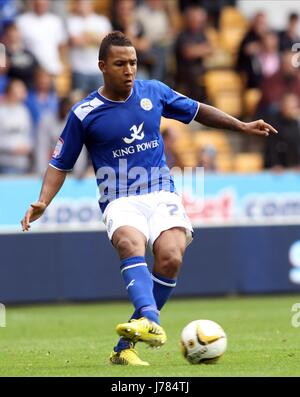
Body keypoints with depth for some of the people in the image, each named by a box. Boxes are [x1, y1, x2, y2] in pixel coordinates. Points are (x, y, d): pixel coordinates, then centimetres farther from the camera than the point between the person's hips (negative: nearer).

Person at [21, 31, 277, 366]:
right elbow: (60, 164, 8)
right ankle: (151, 322, -56)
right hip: (119, 200, -2)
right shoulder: (84, 113, 0)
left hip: (161, 195, 2)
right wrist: (42, 202, -7)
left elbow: (197, 111, 23)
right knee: (130, 243, -36)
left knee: (170, 257, -25)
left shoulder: (154, 92, 7)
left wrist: (242, 126, 19)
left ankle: (126, 345, -15)